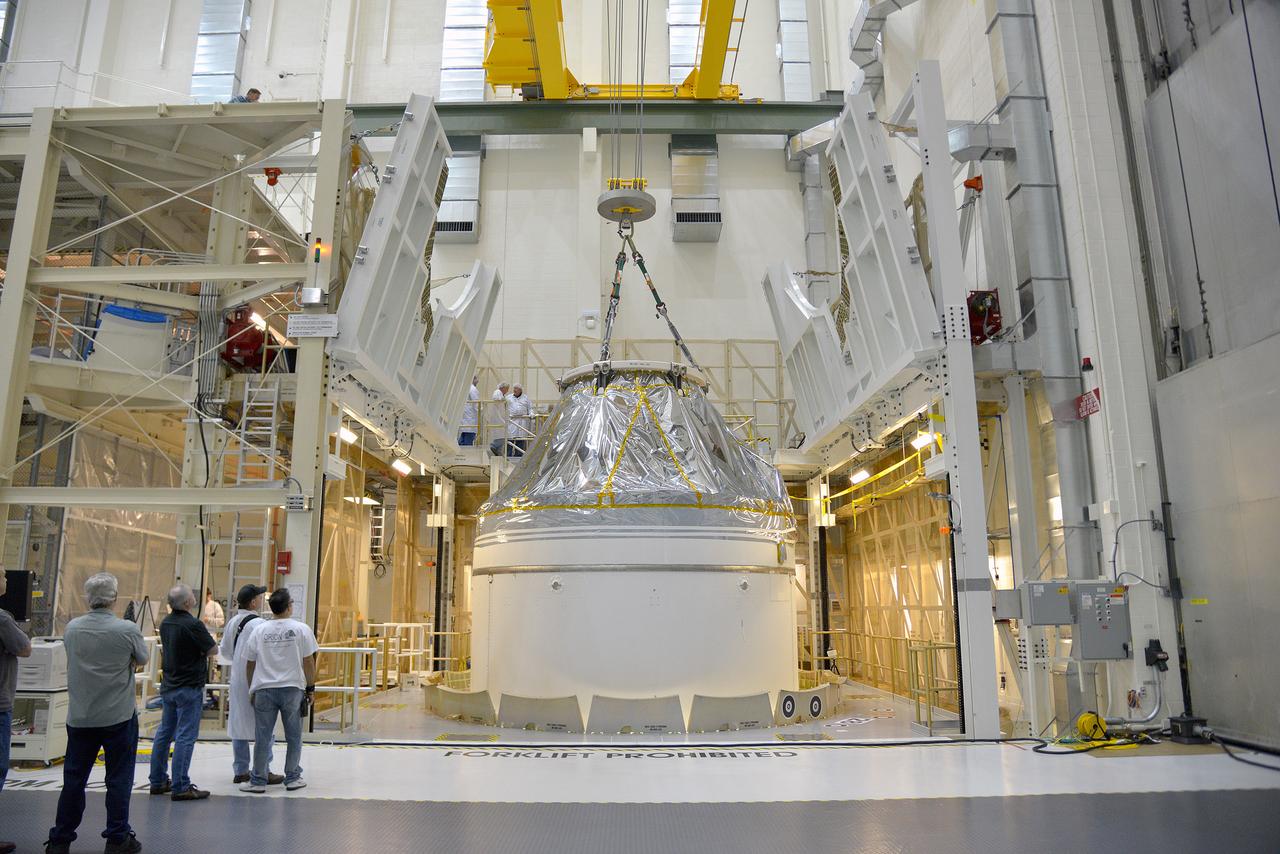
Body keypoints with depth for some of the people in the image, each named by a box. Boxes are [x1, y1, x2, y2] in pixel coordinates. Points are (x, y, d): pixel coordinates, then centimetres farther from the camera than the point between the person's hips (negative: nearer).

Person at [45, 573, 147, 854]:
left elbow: (74, 661, 13)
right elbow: (142, 659, 1)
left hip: (79, 717, 4)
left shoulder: (71, 628, -3)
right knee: (119, 779, 6)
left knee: (73, 778, 15)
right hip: (119, 716, -4)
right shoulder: (127, 630, -16)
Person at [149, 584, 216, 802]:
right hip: (189, 687, -8)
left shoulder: (165, 623, 5)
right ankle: (180, 787, -1)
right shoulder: (193, 625, -21)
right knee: (185, 737, -4)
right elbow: (213, 650, -15)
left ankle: (158, 781, 24)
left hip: (168, 685, 8)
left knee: (164, 733, 15)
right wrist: (203, 647, 5)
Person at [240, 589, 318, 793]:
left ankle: (258, 781, 14)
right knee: (294, 737, 9)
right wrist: (310, 687, 7)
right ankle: (292, 778, 16)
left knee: (263, 737, 8)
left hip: (264, 690, 2)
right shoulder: (301, 629, -5)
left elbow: (250, 664, 8)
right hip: (292, 688, -2)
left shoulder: (259, 631, 2)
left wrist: (251, 690, 20)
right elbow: (309, 662, -3)